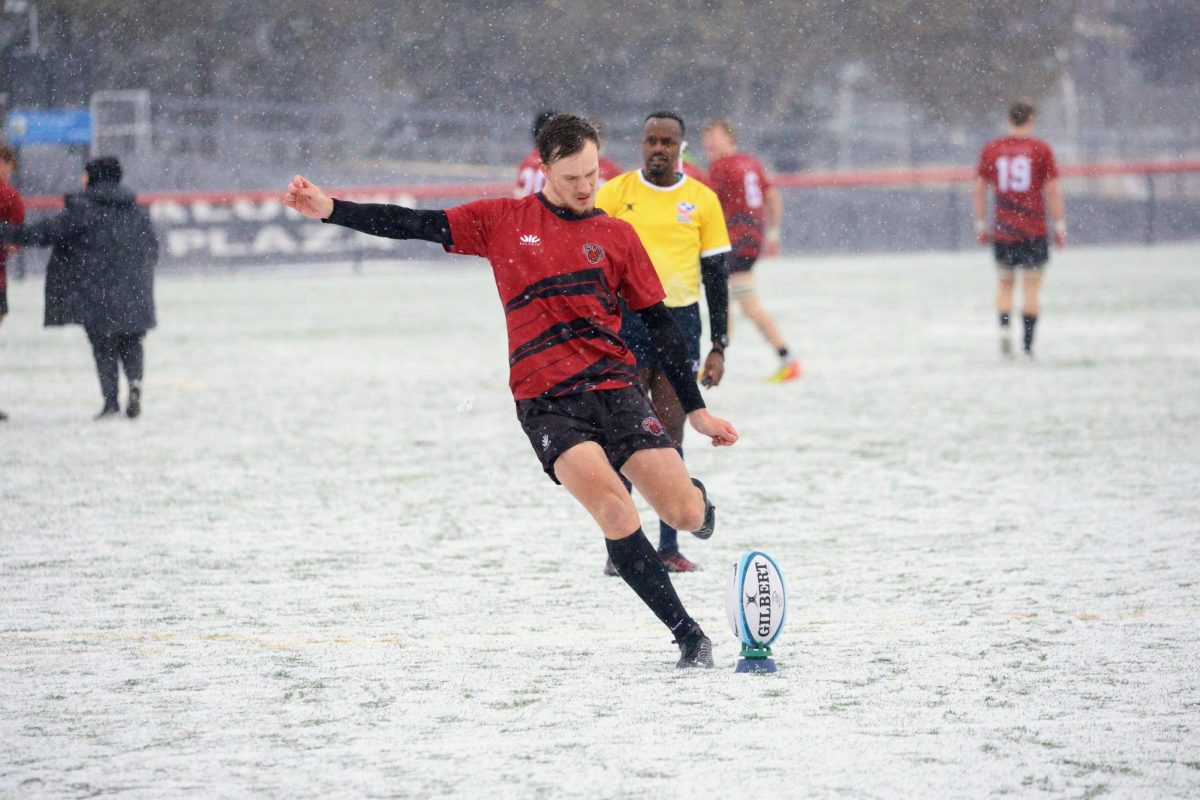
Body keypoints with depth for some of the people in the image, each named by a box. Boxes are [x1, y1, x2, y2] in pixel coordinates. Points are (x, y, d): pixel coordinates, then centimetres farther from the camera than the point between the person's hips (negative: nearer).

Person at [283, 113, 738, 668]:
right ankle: (688, 635, -13)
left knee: (687, 515, -7)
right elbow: (416, 226, 5)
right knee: (613, 509, -23)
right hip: (545, 403, -2)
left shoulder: (616, 236, 10)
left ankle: (694, 495, 33)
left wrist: (696, 409, 10)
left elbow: (660, 326, 13)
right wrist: (330, 209, -5)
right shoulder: (503, 222, 7)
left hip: (614, 387, 2)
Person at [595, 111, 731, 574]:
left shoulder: (702, 201, 6)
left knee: (671, 436, 3)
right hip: (625, 322, -1)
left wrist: (718, 348, 4)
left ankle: (669, 546, 7)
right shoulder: (614, 193, 2)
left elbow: (715, 276, 8)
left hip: (680, 323, 1)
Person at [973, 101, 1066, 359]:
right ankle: (1028, 347, 0)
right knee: (1031, 287, 2)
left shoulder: (990, 150, 4)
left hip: (1002, 230, 2)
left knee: (1005, 283, 15)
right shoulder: (1041, 149, -3)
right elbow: (1052, 190, -4)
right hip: (1034, 230, -2)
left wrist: (980, 224, 13)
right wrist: (1060, 226, 1)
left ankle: (1004, 329, -7)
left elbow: (980, 188, 6)